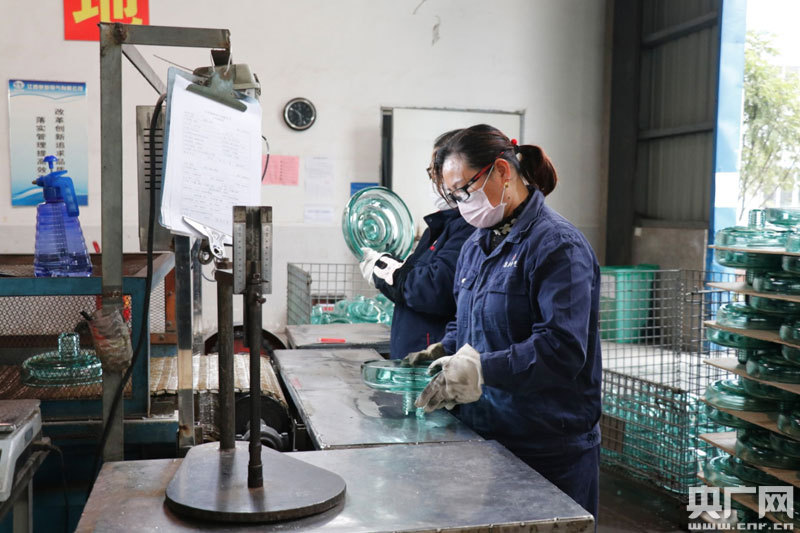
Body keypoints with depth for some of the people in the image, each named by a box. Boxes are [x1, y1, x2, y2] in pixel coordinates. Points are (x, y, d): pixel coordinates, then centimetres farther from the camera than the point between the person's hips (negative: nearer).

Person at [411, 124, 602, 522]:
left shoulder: (557, 246, -15)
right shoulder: (477, 244, 11)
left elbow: (563, 348, -24)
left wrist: (480, 369, -29)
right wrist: (444, 351, 0)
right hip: (484, 436, 7)